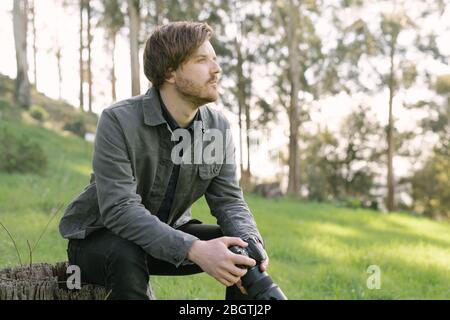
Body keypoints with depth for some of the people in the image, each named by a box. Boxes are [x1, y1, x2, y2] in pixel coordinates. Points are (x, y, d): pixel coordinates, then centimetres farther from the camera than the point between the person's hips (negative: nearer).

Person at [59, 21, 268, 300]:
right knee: (126, 256, -38)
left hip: (168, 236, 5)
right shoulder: (119, 121, -25)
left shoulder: (219, 128, -7)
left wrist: (250, 244, -32)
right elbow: (119, 209, -33)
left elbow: (228, 200, -8)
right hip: (98, 239, -5)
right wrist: (193, 249, -45)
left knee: (245, 250, -13)